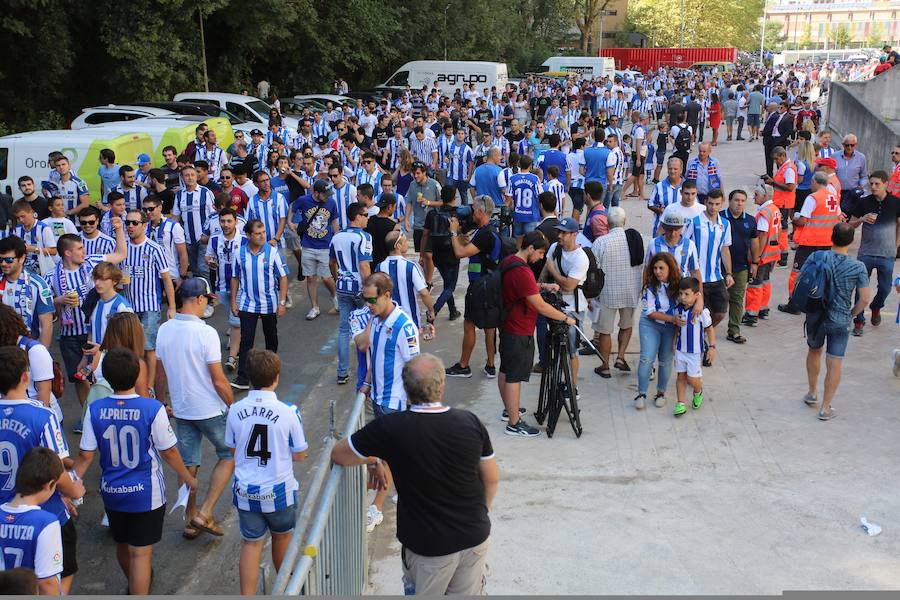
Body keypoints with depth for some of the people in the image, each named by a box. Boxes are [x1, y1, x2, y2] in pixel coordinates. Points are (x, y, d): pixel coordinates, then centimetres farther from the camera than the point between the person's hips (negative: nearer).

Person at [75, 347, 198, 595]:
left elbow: (85, 456, -8)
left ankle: (134, 584, 51)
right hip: (146, 493, -4)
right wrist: (188, 478, 5)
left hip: (112, 491, 5)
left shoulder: (95, 410, -11)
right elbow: (168, 452, -11)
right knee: (140, 552, 3)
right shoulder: (153, 409, -20)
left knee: (122, 544, 26)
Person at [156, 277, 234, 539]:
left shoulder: (164, 330, -2)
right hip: (211, 409, -5)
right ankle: (205, 513, 6)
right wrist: (233, 405, -4)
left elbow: (161, 372, 10)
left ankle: (191, 519, 26)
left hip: (181, 409, 6)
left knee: (188, 464, 16)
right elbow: (218, 380, -19)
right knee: (228, 455, 14)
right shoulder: (206, 333, -22)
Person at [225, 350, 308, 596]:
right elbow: (299, 454, -9)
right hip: (278, 490, -1)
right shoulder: (288, 412, -18)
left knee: (251, 543, 13)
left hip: (245, 490, 1)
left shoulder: (236, 410, -9)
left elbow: (232, 449, 4)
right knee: (282, 537, 23)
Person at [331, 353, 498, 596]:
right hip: (476, 538, 3)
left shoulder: (389, 429, -21)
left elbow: (338, 454, -7)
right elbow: (492, 479, 1)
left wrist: (373, 459, 10)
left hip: (428, 546, -2)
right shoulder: (470, 422, -11)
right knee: (468, 594, 22)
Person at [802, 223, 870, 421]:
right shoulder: (858, 267, -12)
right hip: (840, 321, -2)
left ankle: (812, 393, 37)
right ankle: (825, 408, 9)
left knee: (814, 350, 26)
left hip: (815, 315, 3)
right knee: (834, 363, 5)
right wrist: (851, 314, 8)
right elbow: (864, 299, -8)